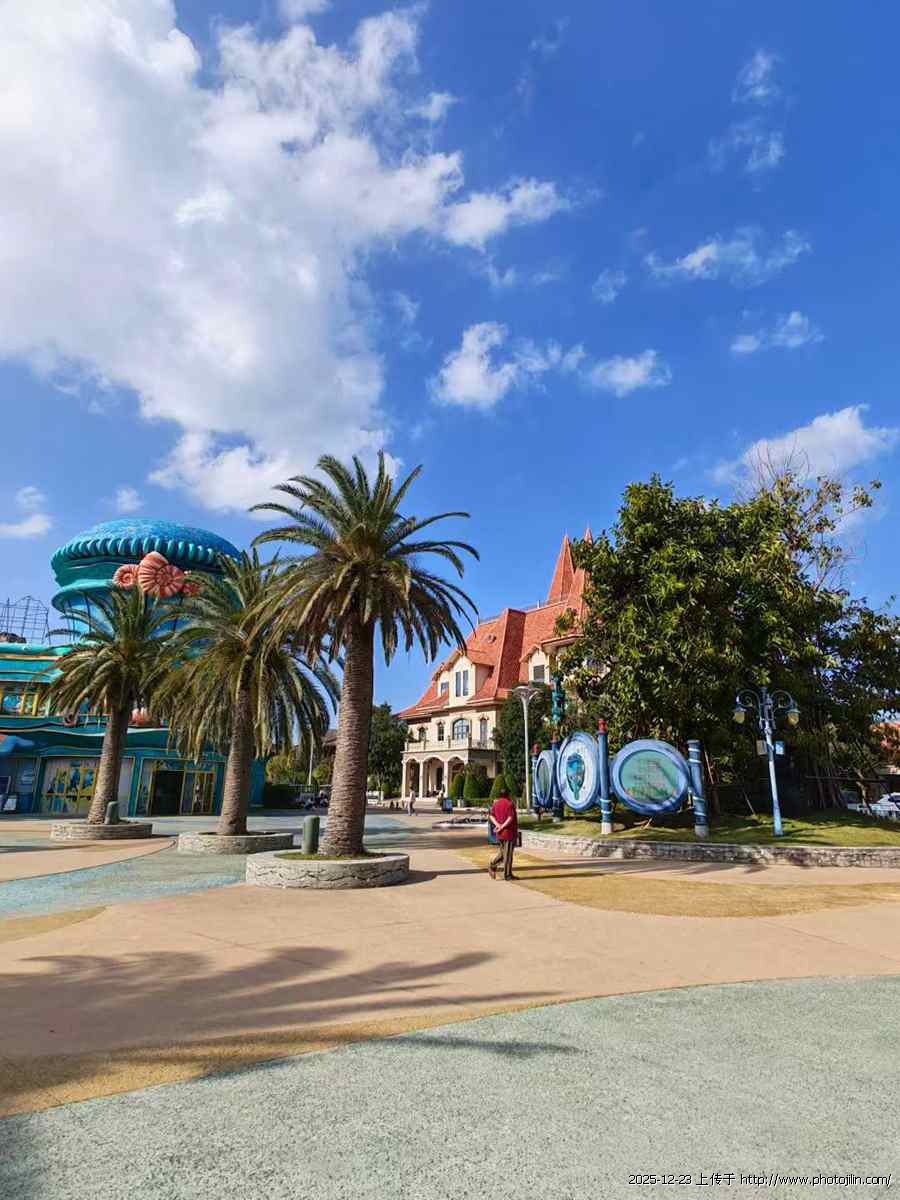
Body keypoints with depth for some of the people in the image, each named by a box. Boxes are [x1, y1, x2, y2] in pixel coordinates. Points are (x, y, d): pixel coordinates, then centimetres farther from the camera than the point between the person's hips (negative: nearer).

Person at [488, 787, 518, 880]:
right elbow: (511, 818, -21)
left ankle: (493, 866, 5)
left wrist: (497, 825, -7)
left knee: (502, 853, 19)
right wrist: (502, 827, -17)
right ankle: (507, 874, 7)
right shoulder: (509, 804, -12)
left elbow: (491, 816, 4)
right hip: (509, 832, -6)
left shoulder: (496, 804, 8)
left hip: (500, 833, 6)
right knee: (508, 854, 1)